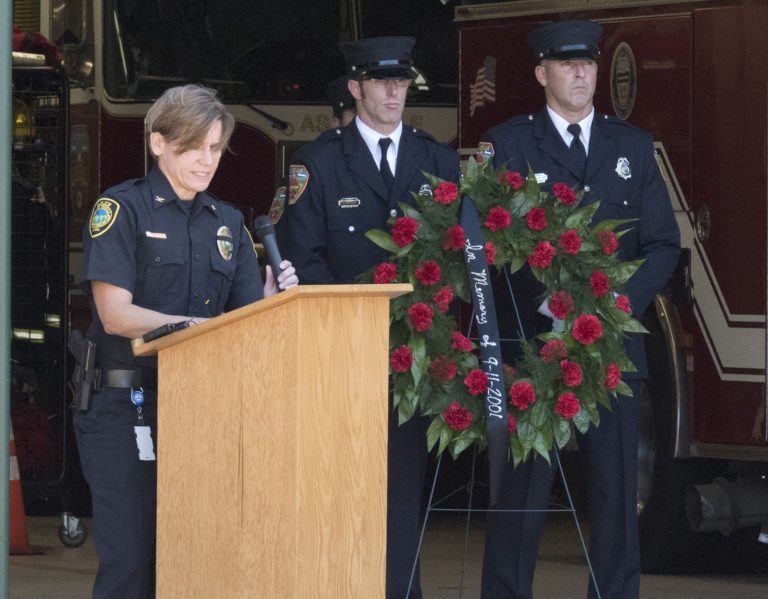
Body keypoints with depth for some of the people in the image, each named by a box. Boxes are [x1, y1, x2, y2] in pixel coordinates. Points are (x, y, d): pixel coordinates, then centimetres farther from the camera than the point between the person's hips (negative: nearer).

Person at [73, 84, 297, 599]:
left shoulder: (227, 223, 15)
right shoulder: (121, 209, -2)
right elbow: (116, 315, -12)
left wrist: (274, 299, -15)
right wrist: (205, 327, -21)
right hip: (128, 406, -5)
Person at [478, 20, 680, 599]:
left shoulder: (633, 145, 12)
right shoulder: (506, 143, 3)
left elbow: (664, 243, 9)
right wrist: (547, 302, -17)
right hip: (530, 337, -3)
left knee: (616, 486, 2)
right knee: (523, 488, -2)